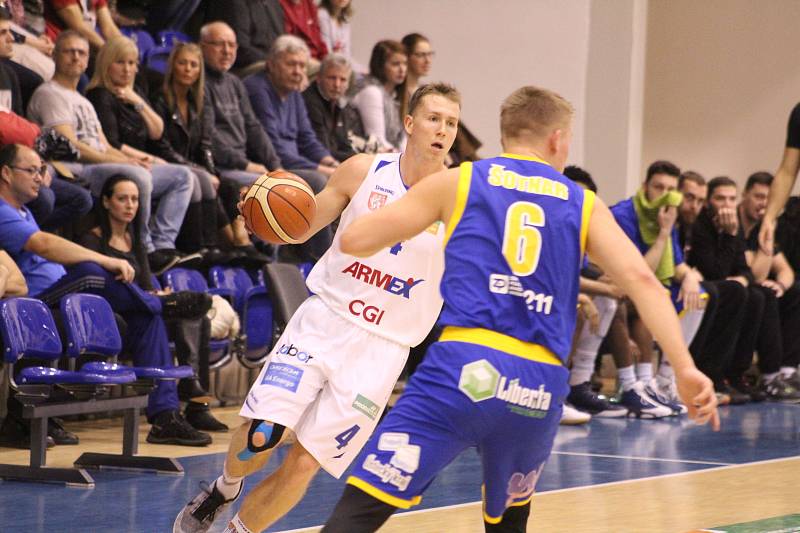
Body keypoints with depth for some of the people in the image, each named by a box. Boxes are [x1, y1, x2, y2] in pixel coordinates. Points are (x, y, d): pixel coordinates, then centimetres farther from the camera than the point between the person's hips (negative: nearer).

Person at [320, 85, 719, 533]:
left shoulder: (458, 181, 14)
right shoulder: (584, 205, 18)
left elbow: (356, 240, 11)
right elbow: (641, 280, 3)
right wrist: (685, 369, -2)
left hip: (465, 365, -3)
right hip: (541, 387, 3)